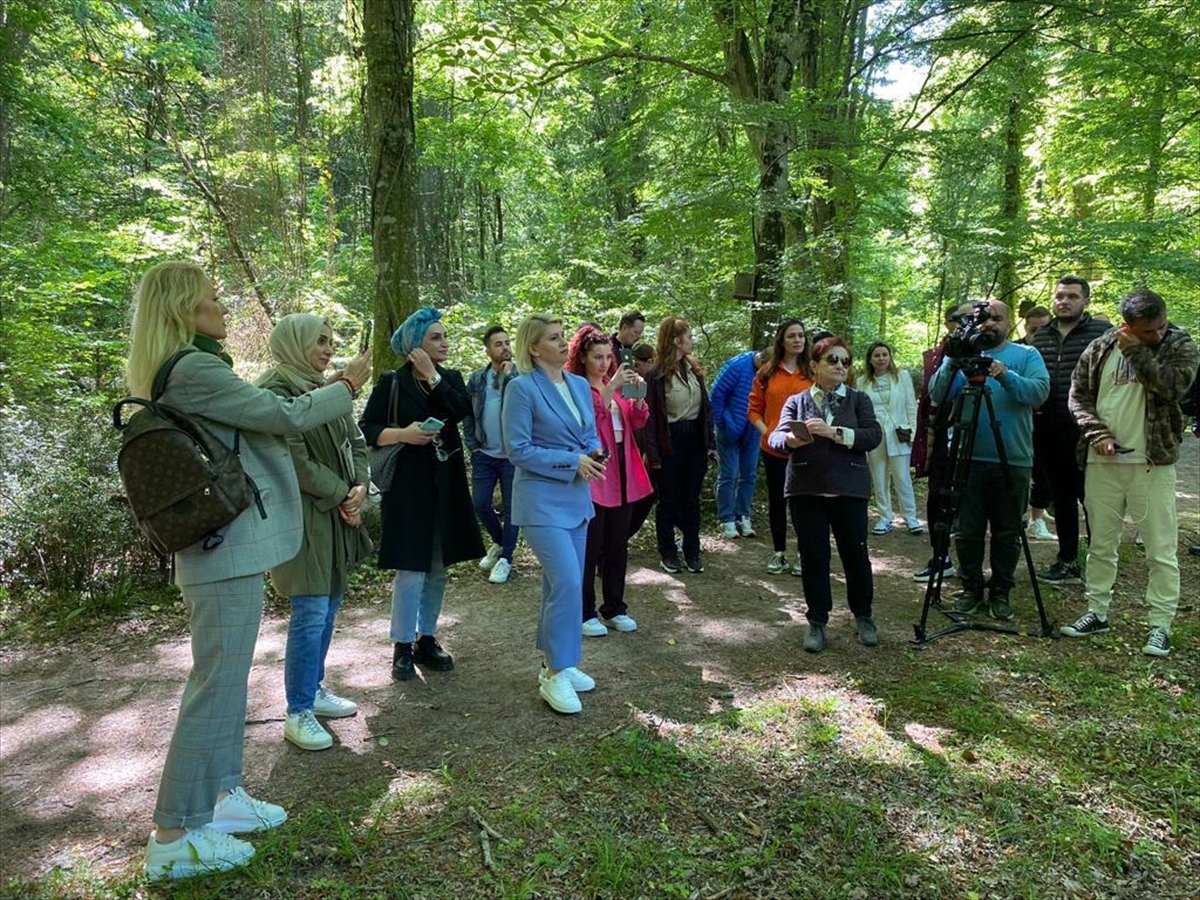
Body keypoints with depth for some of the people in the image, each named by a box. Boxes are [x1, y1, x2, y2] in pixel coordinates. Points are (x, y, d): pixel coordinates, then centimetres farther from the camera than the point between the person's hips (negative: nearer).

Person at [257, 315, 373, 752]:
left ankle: (315, 688, 29)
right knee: (310, 613, -6)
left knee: (329, 605, 14)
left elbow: (355, 442, 14)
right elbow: (295, 460, -18)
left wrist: (359, 486, -3)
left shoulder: (326, 388, 14)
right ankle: (298, 714, 6)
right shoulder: (276, 391, -13)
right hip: (301, 515, -8)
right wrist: (342, 494, -11)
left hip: (338, 515, 9)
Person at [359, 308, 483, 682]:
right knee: (411, 568, -6)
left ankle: (427, 640, 23)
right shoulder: (391, 383, -1)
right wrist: (403, 434, -18)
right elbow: (366, 429, -3)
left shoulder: (451, 378, 10)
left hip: (446, 485, 5)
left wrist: (432, 376, -12)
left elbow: (461, 411, -10)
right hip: (407, 486, -4)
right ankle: (403, 648, 7)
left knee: (438, 567, 10)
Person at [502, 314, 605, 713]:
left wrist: (595, 455, -6)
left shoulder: (580, 385, 9)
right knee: (567, 583, -13)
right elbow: (519, 450, -14)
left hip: (577, 498, 7)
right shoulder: (522, 388, -12)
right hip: (542, 500, -7)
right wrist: (573, 462, -17)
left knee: (560, 584, 15)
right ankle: (555, 675, 1)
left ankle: (553, 662, 29)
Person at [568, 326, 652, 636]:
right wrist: (610, 389, -30)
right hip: (592, 476, -7)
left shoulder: (615, 384, 13)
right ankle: (585, 613, 13)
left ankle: (615, 608, 25)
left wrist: (638, 395, -12)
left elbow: (637, 422, 5)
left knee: (618, 546, 14)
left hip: (622, 475, 7)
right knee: (589, 547, 1)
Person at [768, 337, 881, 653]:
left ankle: (863, 616, 26)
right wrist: (792, 439, -27)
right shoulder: (796, 401, 10)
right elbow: (776, 437, -3)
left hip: (849, 490, 0)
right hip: (806, 490, 0)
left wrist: (834, 432, -20)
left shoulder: (858, 399, 9)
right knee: (813, 557, 4)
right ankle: (817, 621, 19)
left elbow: (873, 436, -6)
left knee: (856, 555, 5)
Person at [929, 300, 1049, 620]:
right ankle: (971, 588, 21)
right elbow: (937, 394, -4)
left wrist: (1006, 377, -27)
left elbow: (1039, 391, -12)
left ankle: (1001, 592, 21)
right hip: (967, 459, 1)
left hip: (1013, 461, -1)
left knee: (1007, 533, 8)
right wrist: (952, 365, -20)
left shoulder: (1027, 355, 5)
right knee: (968, 531, 7)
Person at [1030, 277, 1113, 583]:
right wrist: (1033, 420, 11)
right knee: (1061, 497, 13)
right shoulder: (1041, 337, 13)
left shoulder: (1102, 332, -3)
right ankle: (1068, 562, 23)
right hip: (1049, 431, 5)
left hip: (1085, 432, -5)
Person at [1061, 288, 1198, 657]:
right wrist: (1097, 433, -6)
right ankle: (1097, 613, 23)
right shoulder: (1099, 349, 5)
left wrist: (1137, 352, -16)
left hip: (1153, 463, -2)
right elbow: (1078, 395, 7)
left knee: (1161, 550, -2)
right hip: (1103, 461, 3)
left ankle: (1160, 626, 7)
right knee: (1101, 544, 11)